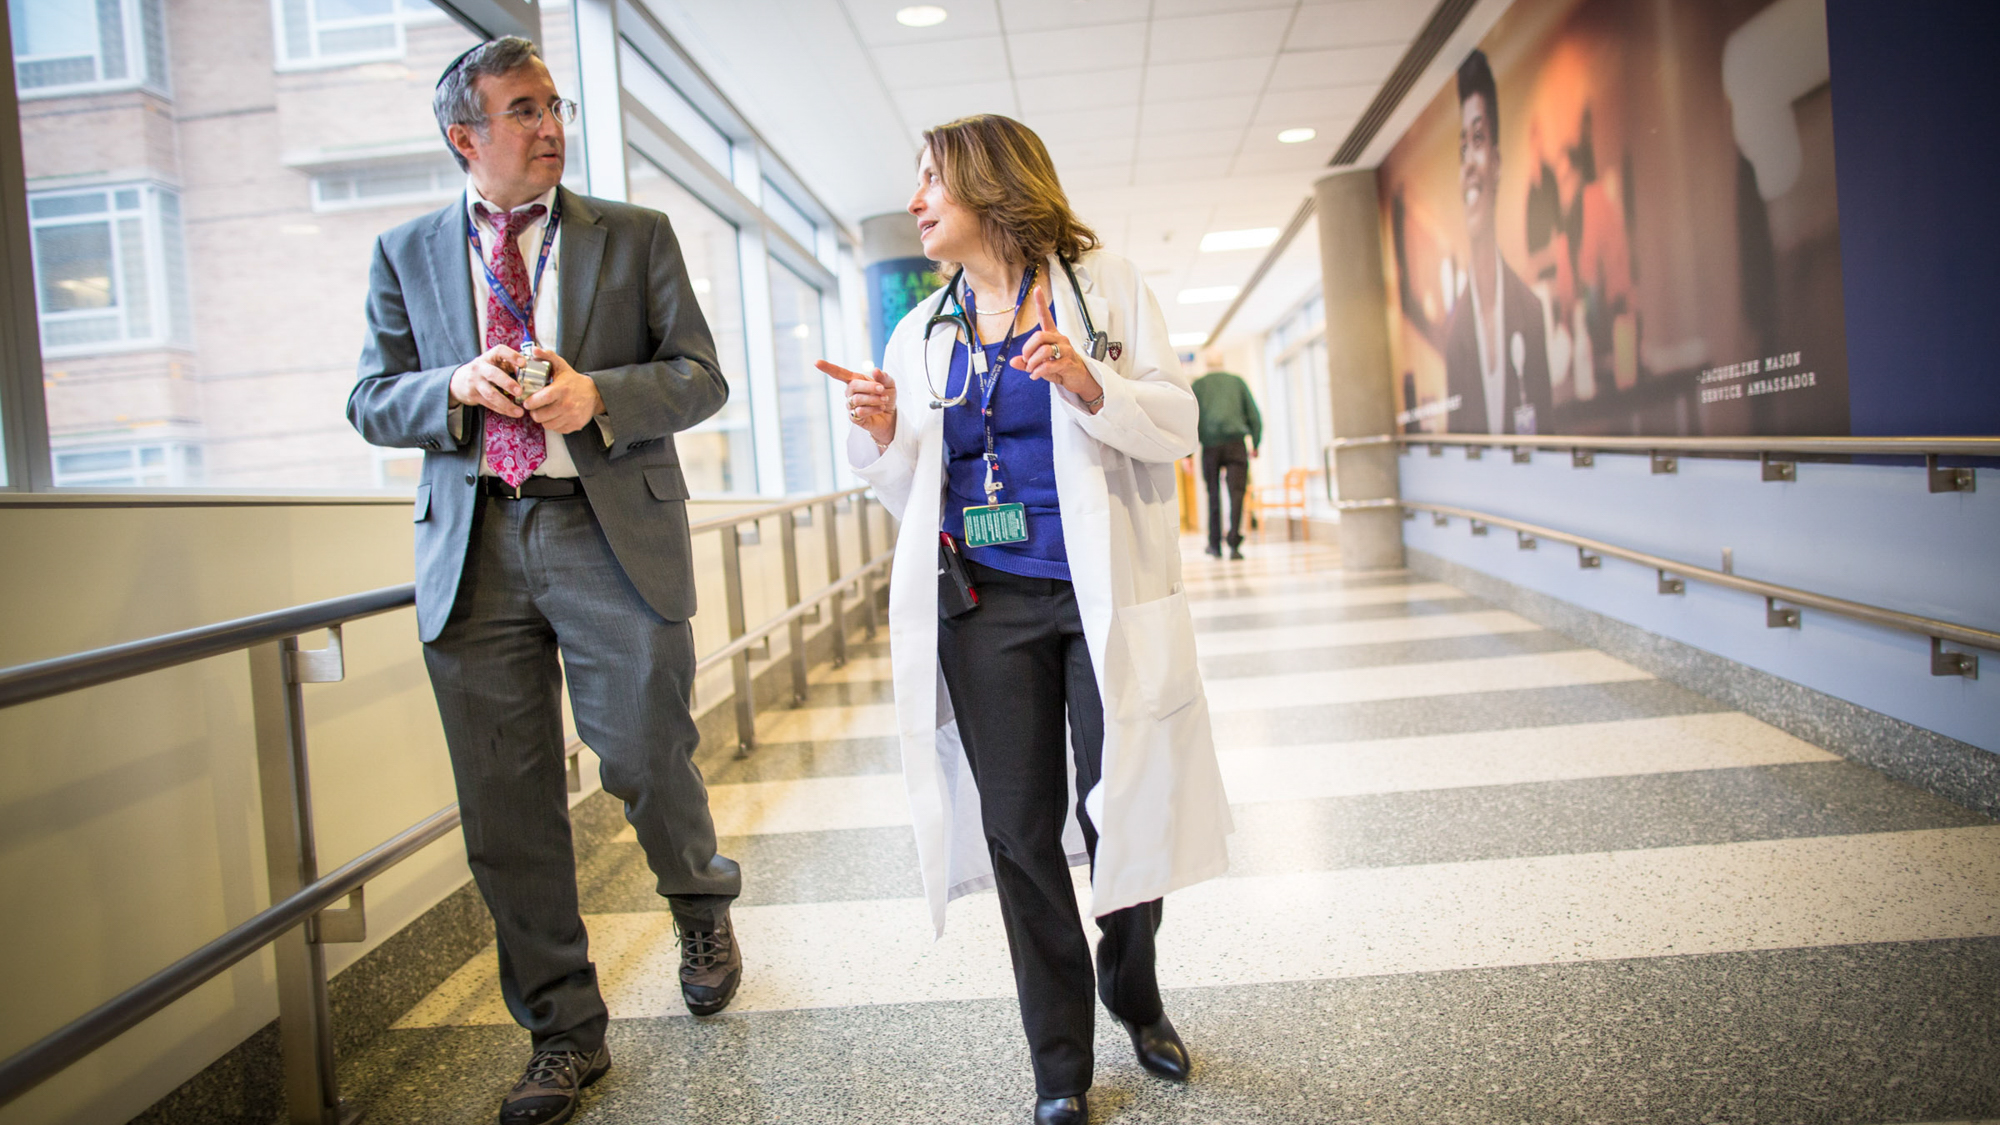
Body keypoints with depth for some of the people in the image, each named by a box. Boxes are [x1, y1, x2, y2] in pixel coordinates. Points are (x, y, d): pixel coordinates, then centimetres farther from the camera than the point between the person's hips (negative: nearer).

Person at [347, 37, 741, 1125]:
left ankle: (703, 908, 34)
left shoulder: (637, 236, 9)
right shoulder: (406, 252, 13)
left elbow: (698, 375, 4)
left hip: (614, 536, -2)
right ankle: (564, 1032, 21)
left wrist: (597, 395, -14)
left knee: (645, 761, -2)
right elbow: (372, 401, 11)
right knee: (508, 809, 5)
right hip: (474, 546, 2)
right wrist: (457, 388, -10)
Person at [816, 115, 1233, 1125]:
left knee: (1125, 810, 2)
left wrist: (1088, 383, -19)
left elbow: (1175, 424, -2)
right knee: (1021, 829, 4)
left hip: (1106, 596, -2)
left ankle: (1133, 994, 33)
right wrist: (884, 435, -6)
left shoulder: (1102, 286, 4)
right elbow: (916, 493, 15)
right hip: (985, 605, 3)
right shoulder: (924, 331, 12)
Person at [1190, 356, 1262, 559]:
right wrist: (1255, 444, 15)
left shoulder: (1198, 385, 11)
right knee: (1236, 493, -7)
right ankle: (1234, 544, -20)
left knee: (1213, 494, 10)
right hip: (1236, 442, 0)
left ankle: (1215, 544, 16)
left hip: (1210, 445, 0)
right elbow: (1254, 415, 10)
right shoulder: (1237, 381, 14)